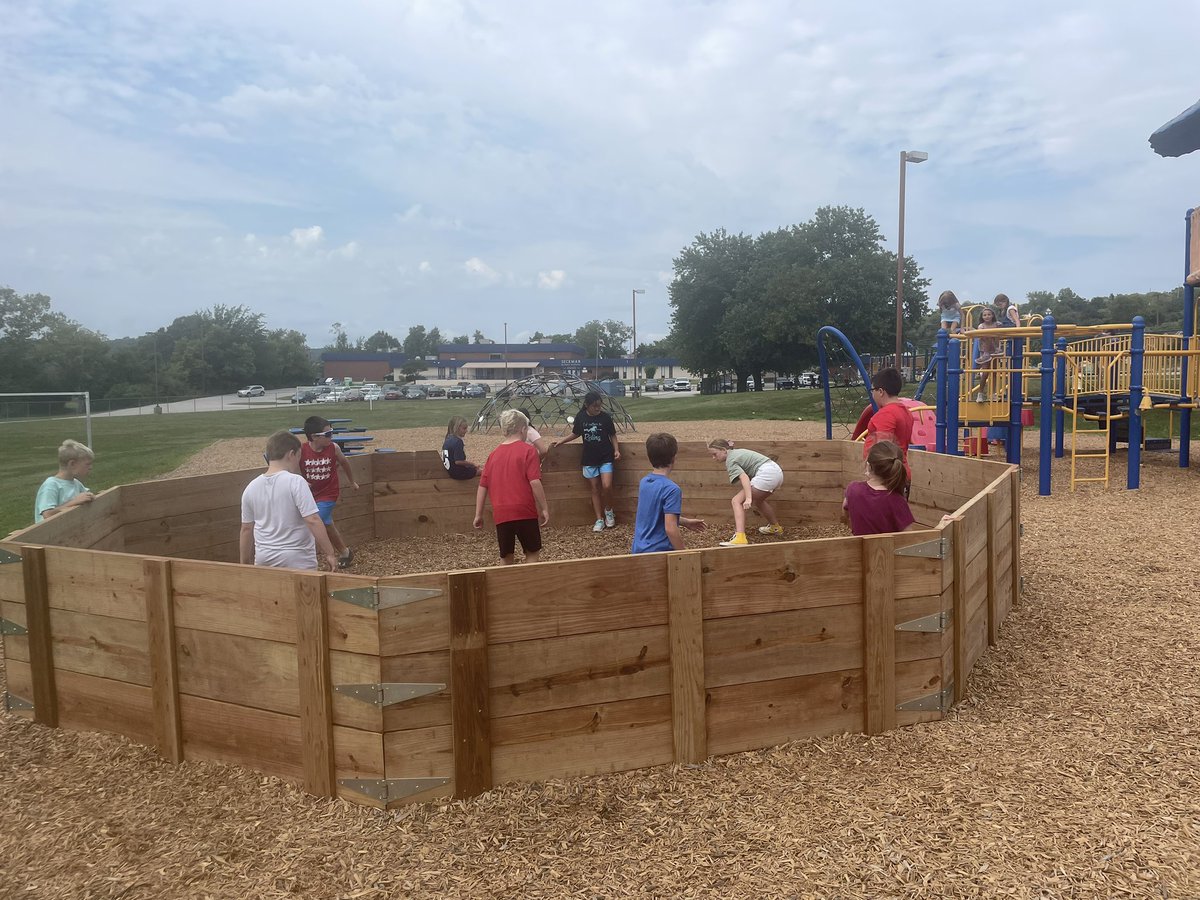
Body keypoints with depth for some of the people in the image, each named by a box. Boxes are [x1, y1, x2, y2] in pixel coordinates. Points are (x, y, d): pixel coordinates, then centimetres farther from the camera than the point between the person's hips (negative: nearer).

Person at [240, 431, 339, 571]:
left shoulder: (251, 488, 2)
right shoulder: (295, 482, -14)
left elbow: (246, 529, 8)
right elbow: (313, 520, -20)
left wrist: (244, 564, 18)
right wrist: (330, 553, -16)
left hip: (263, 559, 5)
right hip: (297, 561, -5)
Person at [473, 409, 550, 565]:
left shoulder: (493, 454, 10)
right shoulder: (528, 450, -5)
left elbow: (482, 487, 10)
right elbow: (535, 482, -13)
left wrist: (478, 515, 15)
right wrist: (544, 508, -7)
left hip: (501, 514, 4)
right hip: (525, 512, -4)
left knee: (506, 556, 14)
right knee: (533, 552, 12)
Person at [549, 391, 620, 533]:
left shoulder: (605, 417, -8)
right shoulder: (580, 417, -3)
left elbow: (612, 435, 2)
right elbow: (576, 434, 12)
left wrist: (616, 450, -11)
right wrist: (561, 442, 8)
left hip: (605, 457, -2)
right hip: (589, 459, 2)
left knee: (606, 486, -15)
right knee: (595, 489, 6)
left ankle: (609, 511, 12)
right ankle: (599, 520, 13)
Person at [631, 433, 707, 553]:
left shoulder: (644, 482, 6)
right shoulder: (671, 489, -18)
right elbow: (670, 529, -22)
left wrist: (686, 522, 24)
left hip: (639, 549, 8)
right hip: (659, 553, -7)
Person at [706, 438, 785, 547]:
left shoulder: (730, 461, -5)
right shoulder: (737, 452, 23)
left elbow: (744, 477, -21)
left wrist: (748, 498, -30)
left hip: (766, 475, -10)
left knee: (737, 501, -13)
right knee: (757, 500, 35)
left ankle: (740, 537, -31)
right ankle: (775, 527, 53)